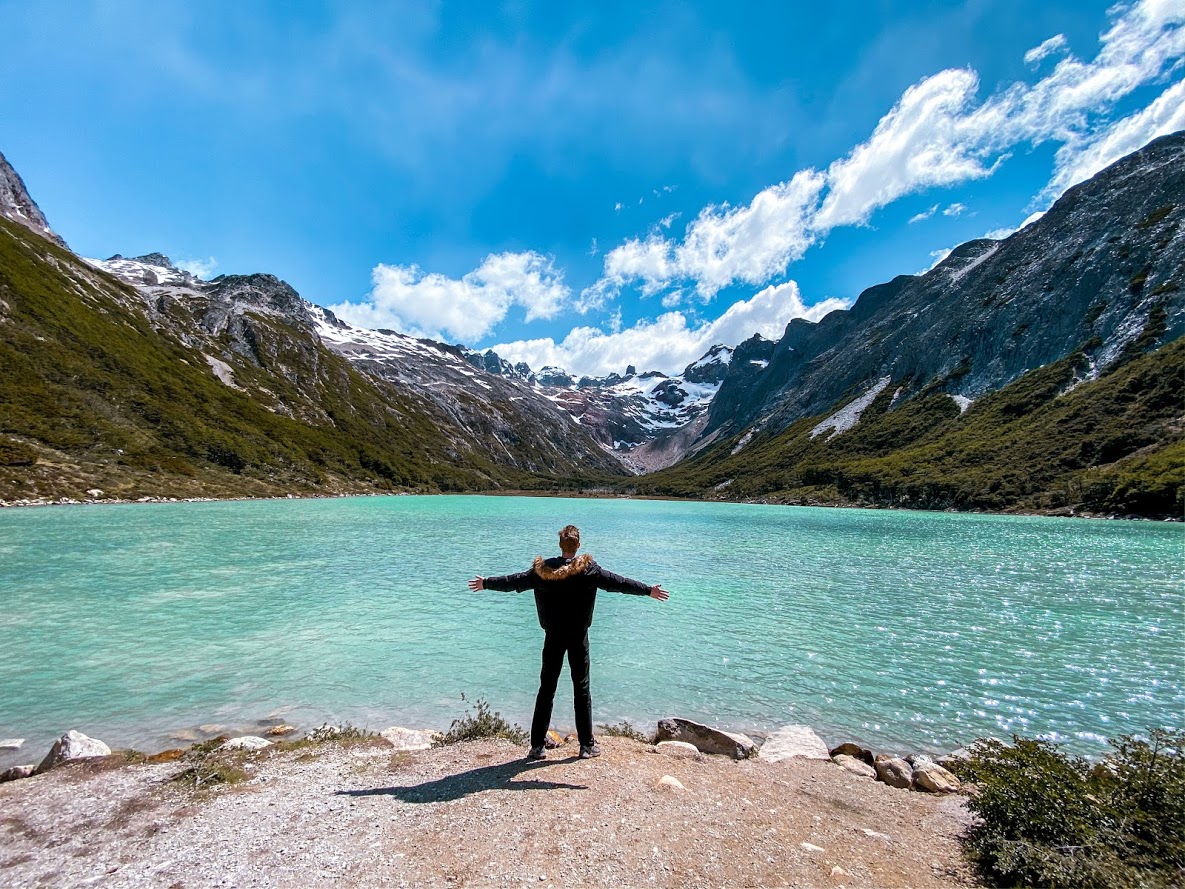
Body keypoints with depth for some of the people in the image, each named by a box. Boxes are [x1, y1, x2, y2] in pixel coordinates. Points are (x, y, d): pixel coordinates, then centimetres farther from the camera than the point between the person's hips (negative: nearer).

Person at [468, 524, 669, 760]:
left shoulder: (542, 569, -5)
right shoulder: (589, 570, -11)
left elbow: (514, 581, 4)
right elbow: (618, 582, -8)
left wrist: (486, 583, 19)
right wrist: (648, 590, 0)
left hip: (553, 637, 2)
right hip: (578, 637, -1)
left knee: (546, 688, 11)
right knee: (581, 688, 8)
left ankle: (537, 745, 16)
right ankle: (587, 745, 15)